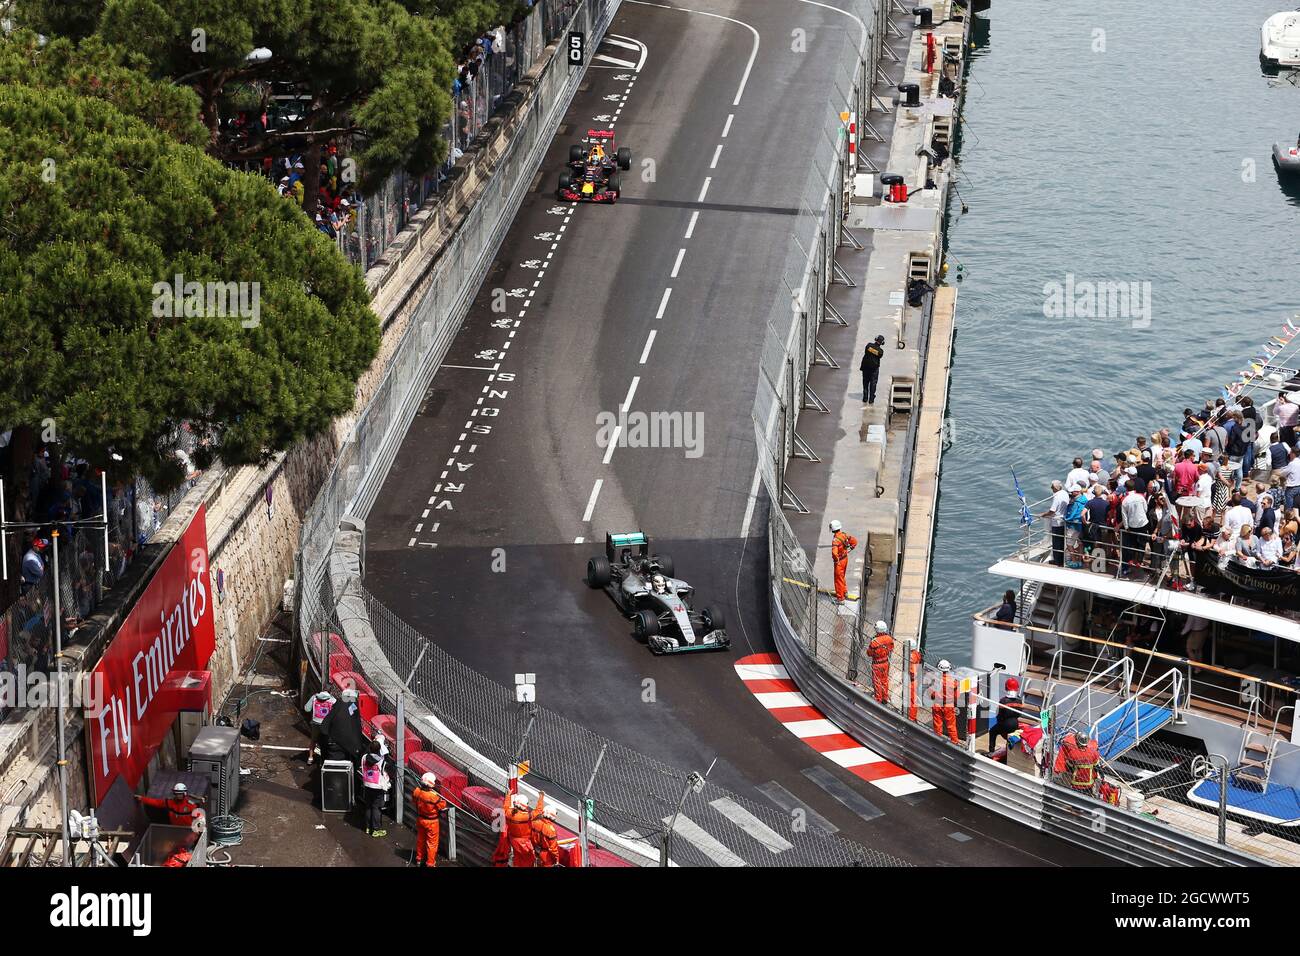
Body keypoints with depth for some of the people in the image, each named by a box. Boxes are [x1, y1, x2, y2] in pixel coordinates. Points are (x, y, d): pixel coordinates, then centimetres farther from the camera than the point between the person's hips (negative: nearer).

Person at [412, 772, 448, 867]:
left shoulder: (417, 791, -16)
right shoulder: (434, 796, -32)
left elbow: (413, 800, 6)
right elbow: (443, 807, -18)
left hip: (420, 819, 6)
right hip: (431, 822, -6)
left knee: (420, 839, 25)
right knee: (432, 843, 11)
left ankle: (419, 859, 41)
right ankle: (430, 863, 21)